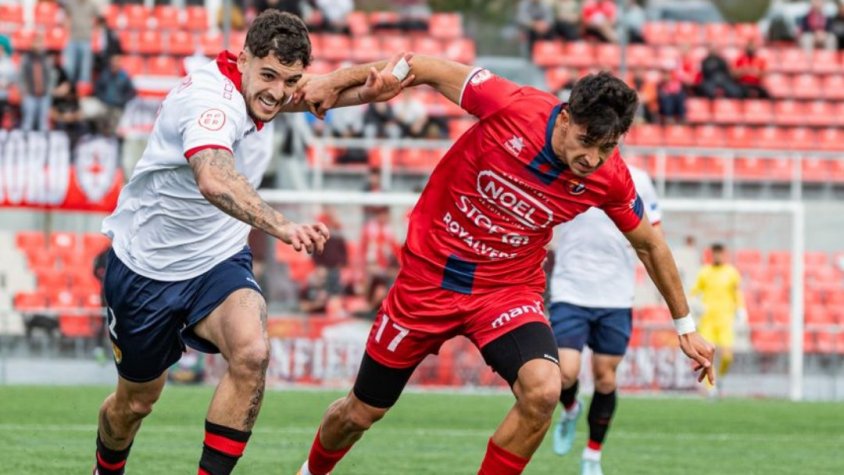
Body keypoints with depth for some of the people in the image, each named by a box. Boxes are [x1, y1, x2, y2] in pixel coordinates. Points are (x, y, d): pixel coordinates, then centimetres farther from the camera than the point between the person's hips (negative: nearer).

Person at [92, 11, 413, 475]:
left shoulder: (248, 86, -7)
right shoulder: (213, 100, -32)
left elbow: (320, 93, 11)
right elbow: (213, 181, -52)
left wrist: (376, 75, -12)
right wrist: (282, 227, -66)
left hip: (218, 261, 5)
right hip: (146, 265, -5)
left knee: (252, 353, -26)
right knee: (136, 401, 13)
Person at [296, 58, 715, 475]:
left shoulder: (609, 179, -15)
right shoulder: (512, 108, -25)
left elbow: (649, 245, 4)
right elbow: (428, 70, -11)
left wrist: (685, 326, 11)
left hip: (509, 290, 1)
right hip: (429, 278, -1)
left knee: (543, 391, -29)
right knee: (361, 413, 10)